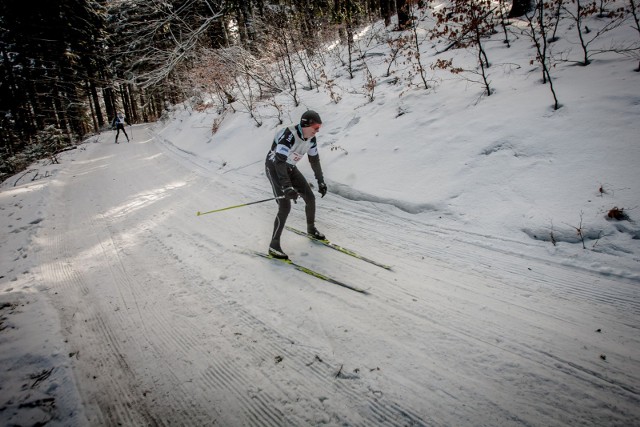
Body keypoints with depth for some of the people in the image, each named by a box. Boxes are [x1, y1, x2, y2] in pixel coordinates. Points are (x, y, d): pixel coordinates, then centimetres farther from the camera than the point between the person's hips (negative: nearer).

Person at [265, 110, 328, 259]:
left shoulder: (310, 138, -7)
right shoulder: (288, 135, -32)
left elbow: (314, 160, 7)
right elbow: (279, 162, -39)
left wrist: (321, 182, 9)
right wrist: (287, 187, -46)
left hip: (290, 168, 7)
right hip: (274, 167, -7)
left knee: (310, 198, 5)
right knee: (285, 206, -19)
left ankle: (311, 228, 32)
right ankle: (274, 245, -9)